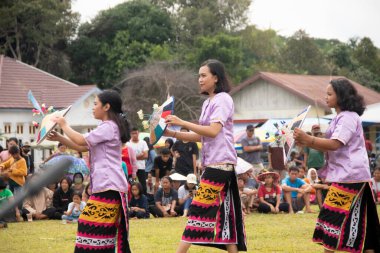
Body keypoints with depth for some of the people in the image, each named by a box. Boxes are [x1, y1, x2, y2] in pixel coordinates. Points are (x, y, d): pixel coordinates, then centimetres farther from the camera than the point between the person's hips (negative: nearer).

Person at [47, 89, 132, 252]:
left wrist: (64, 125, 1)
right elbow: (82, 148, 24)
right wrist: (59, 138, 15)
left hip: (108, 186, -10)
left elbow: (81, 141, -15)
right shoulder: (109, 127, 23)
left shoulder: (108, 127, -10)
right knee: (102, 230, 9)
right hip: (107, 185, 10)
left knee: (92, 227, -13)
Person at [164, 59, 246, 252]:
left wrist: (182, 123, -18)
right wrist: (172, 134, 7)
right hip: (212, 163, 9)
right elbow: (200, 136, 17)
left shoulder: (223, 99, -9)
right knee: (224, 213, 6)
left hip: (220, 163, -9)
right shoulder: (208, 103, 18)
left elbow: (213, 131, -20)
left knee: (199, 209, -10)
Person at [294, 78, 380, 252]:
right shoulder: (341, 117, 19)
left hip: (349, 175, -10)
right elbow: (329, 148, 17)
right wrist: (306, 143, 5)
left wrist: (308, 139, -26)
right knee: (359, 221, 10)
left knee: (331, 217, -10)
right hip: (347, 175, 10)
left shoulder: (348, 117, -12)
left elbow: (335, 144, -22)